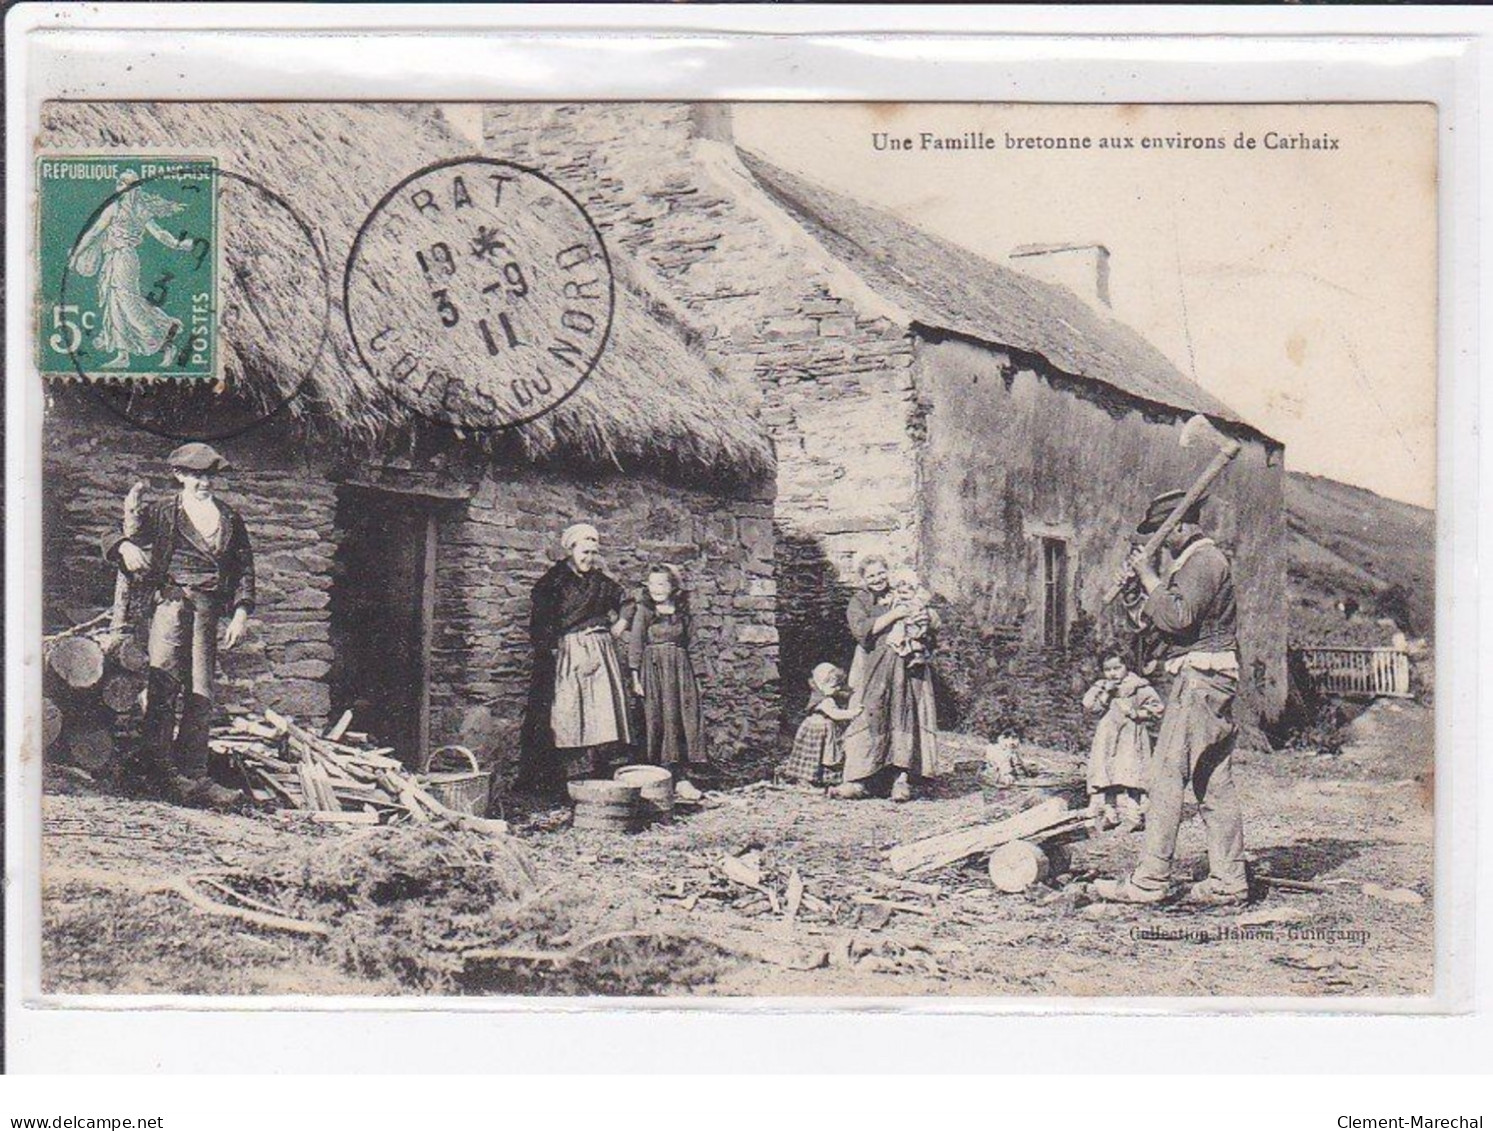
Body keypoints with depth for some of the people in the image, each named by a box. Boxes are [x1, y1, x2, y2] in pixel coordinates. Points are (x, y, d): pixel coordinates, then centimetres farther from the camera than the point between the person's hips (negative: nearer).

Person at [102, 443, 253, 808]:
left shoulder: (230, 519, 21)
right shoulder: (162, 513, 14)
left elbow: (244, 568, 18)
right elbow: (113, 537, 11)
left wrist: (240, 613, 5)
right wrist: (126, 546, -14)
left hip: (208, 608, 3)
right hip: (170, 599, -3)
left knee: (200, 694, -2)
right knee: (164, 681, -18)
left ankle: (193, 778, -3)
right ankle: (158, 765, -19)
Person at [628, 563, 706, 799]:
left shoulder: (682, 611, 10)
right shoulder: (643, 610, -1)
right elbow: (635, 644, -3)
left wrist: (692, 674, 14)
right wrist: (635, 677, -8)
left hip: (680, 668, 4)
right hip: (653, 669, -3)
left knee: (686, 719, -3)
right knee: (659, 720, -3)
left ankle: (681, 777, -1)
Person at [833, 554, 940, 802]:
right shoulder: (859, 602, 11)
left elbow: (928, 641, 18)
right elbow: (861, 630, -8)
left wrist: (926, 623, -5)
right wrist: (893, 616, -13)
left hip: (908, 668, 2)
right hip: (875, 671, -2)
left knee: (906, 721, -7)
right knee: (871, 719, -10)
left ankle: (902, 778, -9)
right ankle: (860, 780, -13)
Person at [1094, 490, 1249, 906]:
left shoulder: (1204, 560, -10)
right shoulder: (1193, 561, 22)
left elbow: (1179, 617, -21)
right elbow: (1156, 618, 21)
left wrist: (1150, 579, -12)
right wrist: (1135, 589, 7)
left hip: (1200, 678, -11)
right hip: (1210, 683, 11)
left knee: (1168, 774, -11)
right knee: (1215, 783, 9)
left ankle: (1150, 881, -12)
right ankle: (1228, 880, 11)